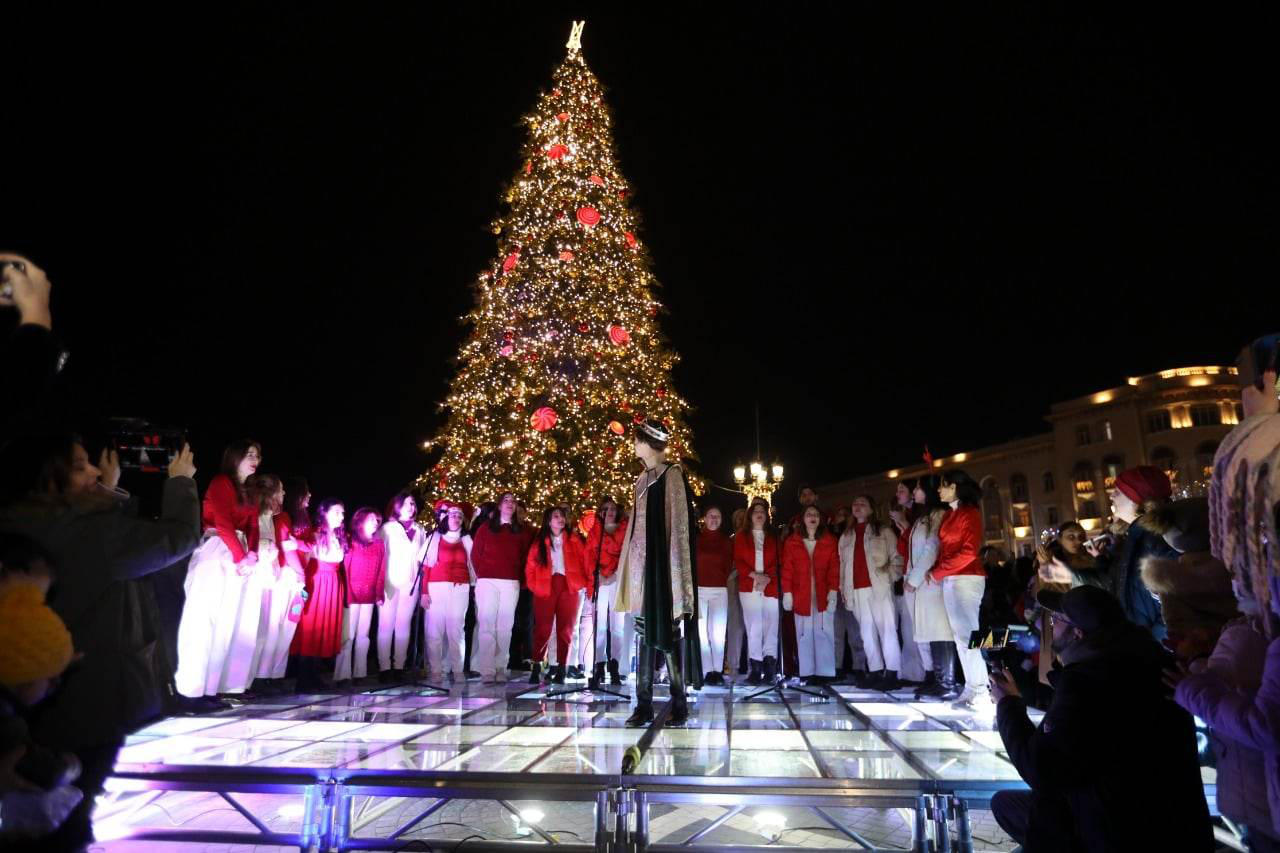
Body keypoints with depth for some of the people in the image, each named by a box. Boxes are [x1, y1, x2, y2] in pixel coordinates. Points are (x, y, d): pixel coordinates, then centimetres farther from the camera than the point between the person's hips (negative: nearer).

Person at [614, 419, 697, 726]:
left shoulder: (671, 474, -7)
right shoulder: (643, 479, 16)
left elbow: (679, 523, -12)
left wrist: (676, 572, -17)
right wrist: (631, 567, 14)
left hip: (662, 563, -7)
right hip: (643, 563, 7)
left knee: (667, 633, -3)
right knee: (645, 633, 7)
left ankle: (680, 704, 9)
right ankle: (644, 704, 12)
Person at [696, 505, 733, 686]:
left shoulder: (727, 541, 11)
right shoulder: (695, 538, 6)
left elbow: (729, 565, 16)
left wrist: (721, 579, 7)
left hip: (720, 590, 1)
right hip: (697, 589, -1)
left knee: (718, 632, -3)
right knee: (701, 632, -3)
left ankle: (717, 670, 4)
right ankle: (708, 671, 2)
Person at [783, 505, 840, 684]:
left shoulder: (830, 541, 7)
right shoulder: (792, 542, 7)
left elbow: (834, 568, 1)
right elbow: (787, 568, 4)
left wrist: (833, 591, -8)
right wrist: (787, 592, -2)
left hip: (823, 595, 0)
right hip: (801, 595, 0)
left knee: (824, 632, -3)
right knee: (805, 634, 1)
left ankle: (824, 672, 2)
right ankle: (807, 673, 5)